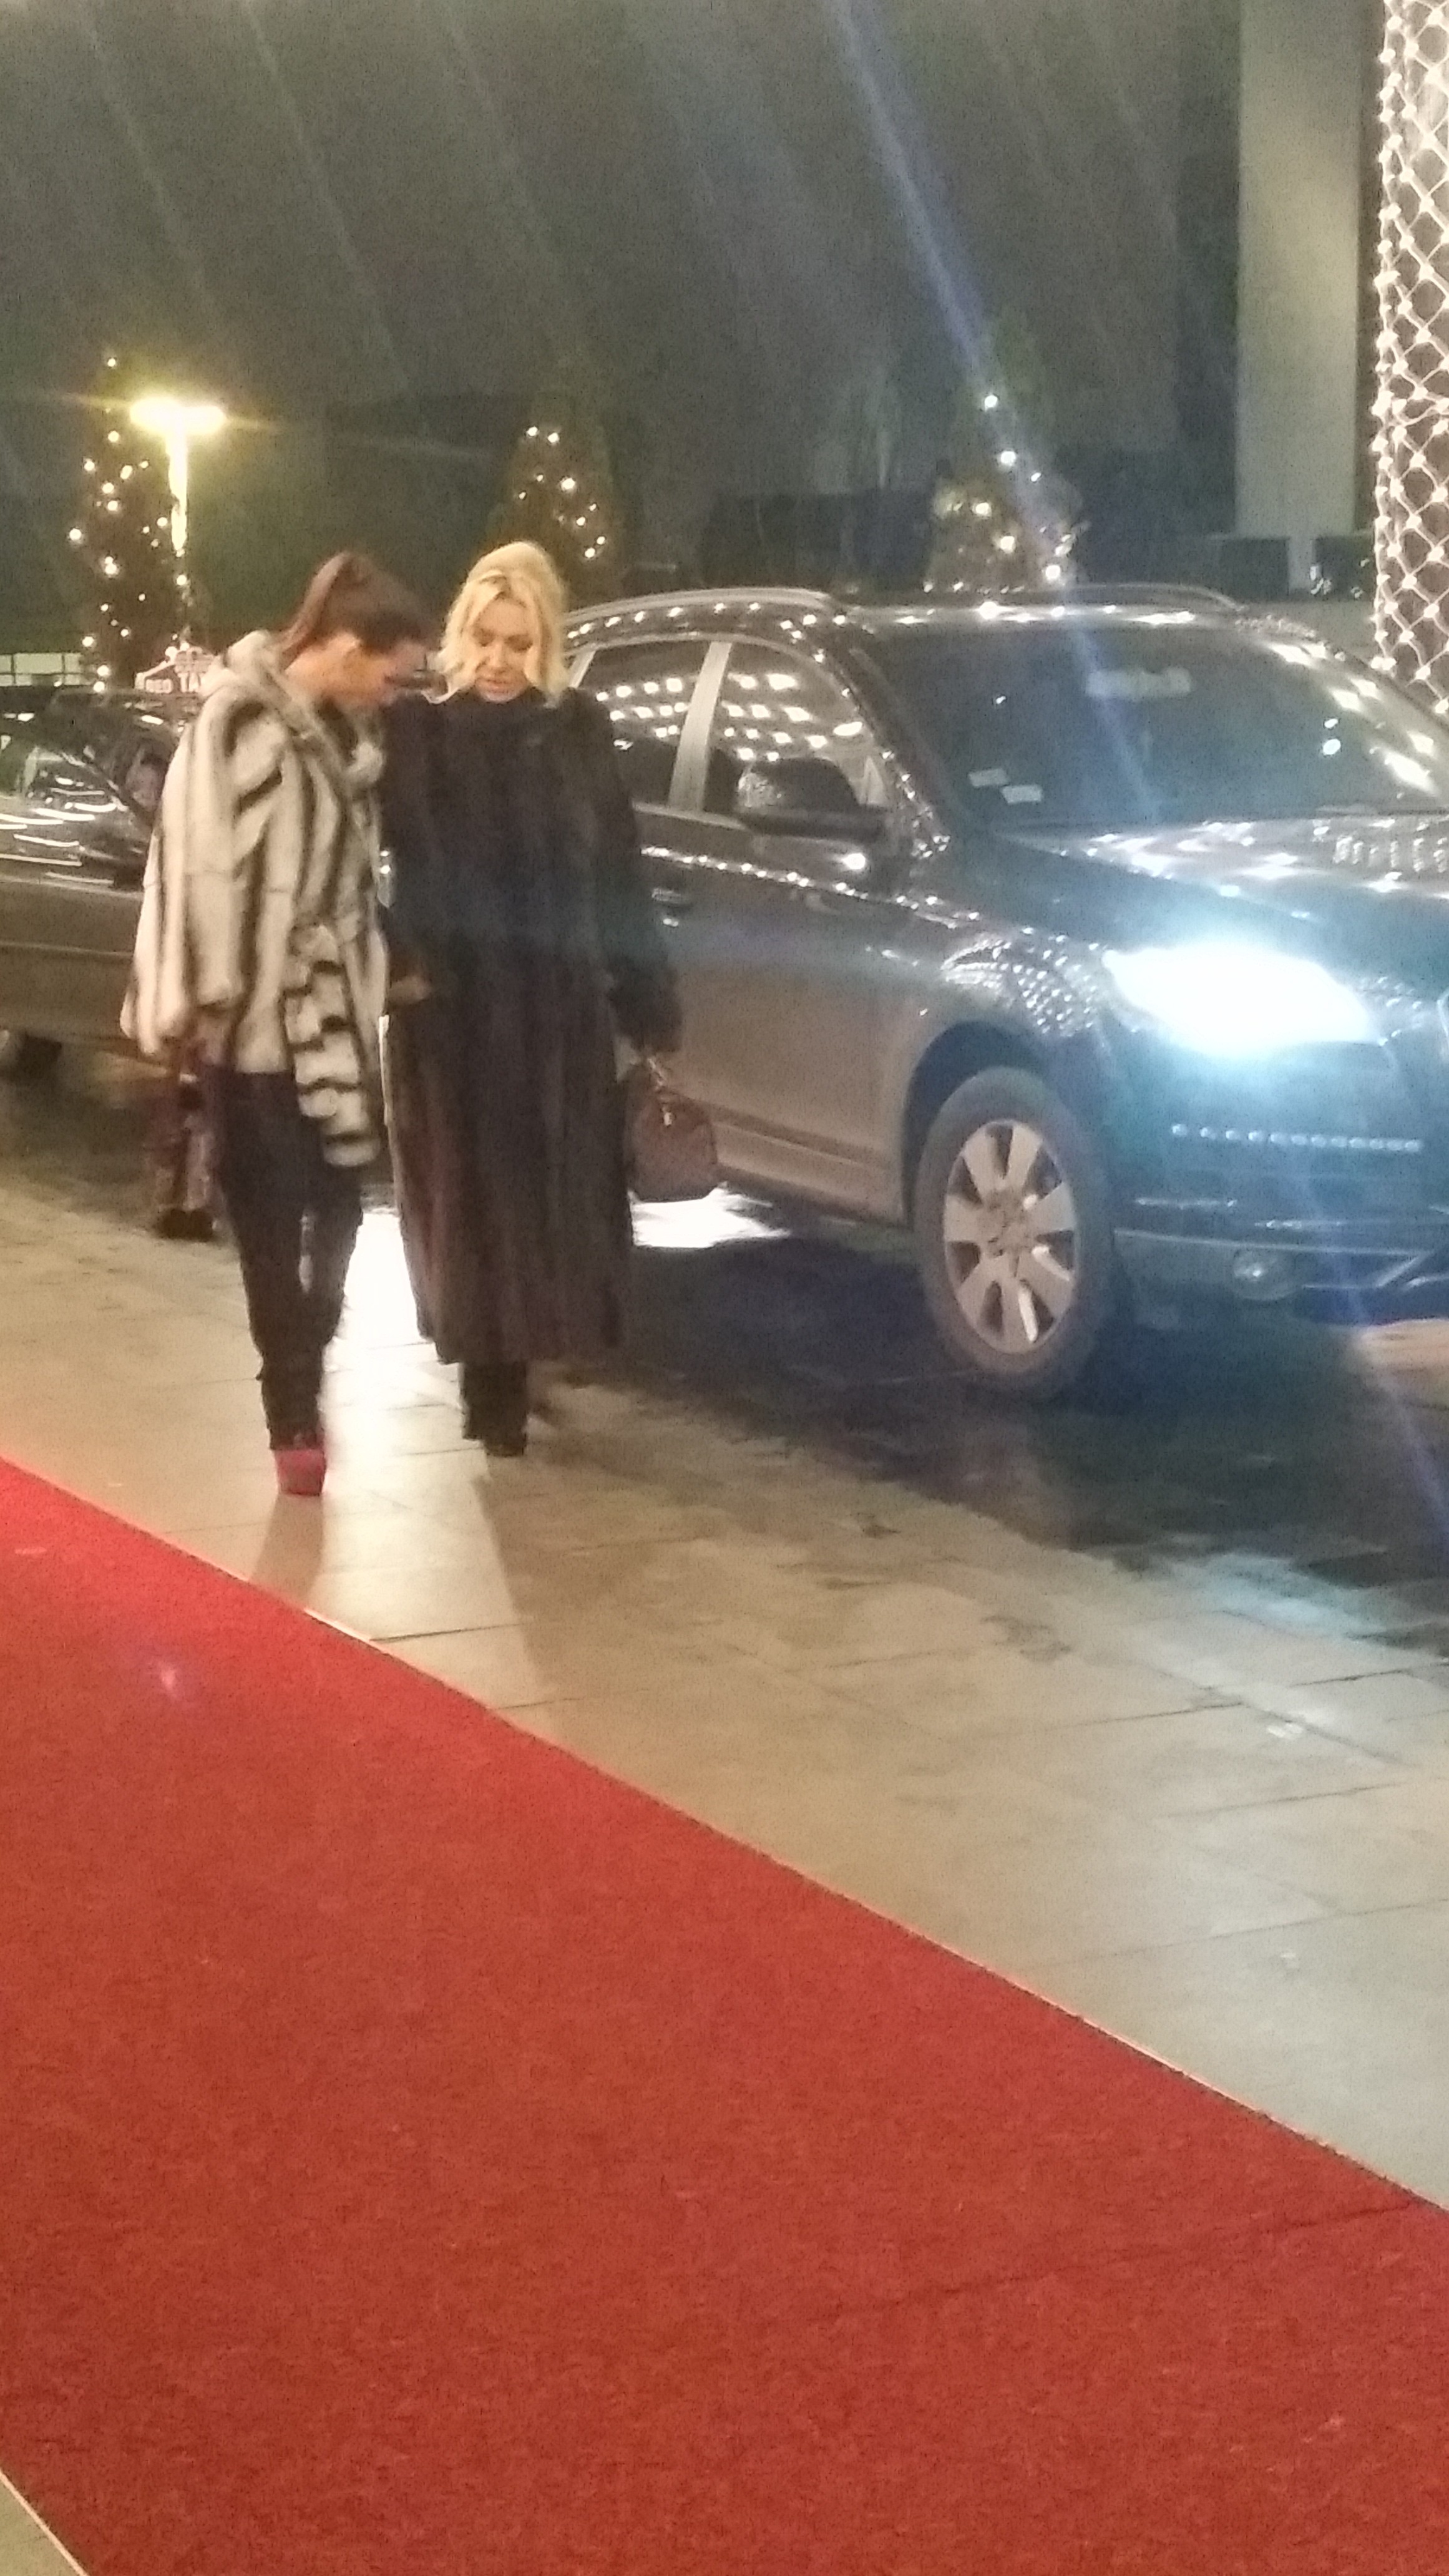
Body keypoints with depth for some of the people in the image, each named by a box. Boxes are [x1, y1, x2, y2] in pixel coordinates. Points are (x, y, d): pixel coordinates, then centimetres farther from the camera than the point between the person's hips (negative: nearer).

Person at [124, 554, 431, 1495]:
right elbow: (202, 862, -16)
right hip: (259, 1013, -7)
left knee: (339, 1204, 10)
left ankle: (305, 1376, 28)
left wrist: (384, 967, 15)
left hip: (337, 1008, 7)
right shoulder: (240, 721, -14)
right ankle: (296, 1414, 7)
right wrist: (198, 998, -17)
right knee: (274, 1221, -1)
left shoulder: (346, 731, 8)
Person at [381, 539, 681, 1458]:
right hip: (452, 1008, -2)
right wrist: (392, 961, -20)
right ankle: (494, 1380, 13)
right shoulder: (419, 731, -4)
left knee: (555, 1195, 4)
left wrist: (650, 996, 4)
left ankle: (508, 1374, 21)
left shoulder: (579, 730, 2)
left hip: (560, 1005, 2)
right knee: (470, 1196, 3)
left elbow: (620, 869, 4)